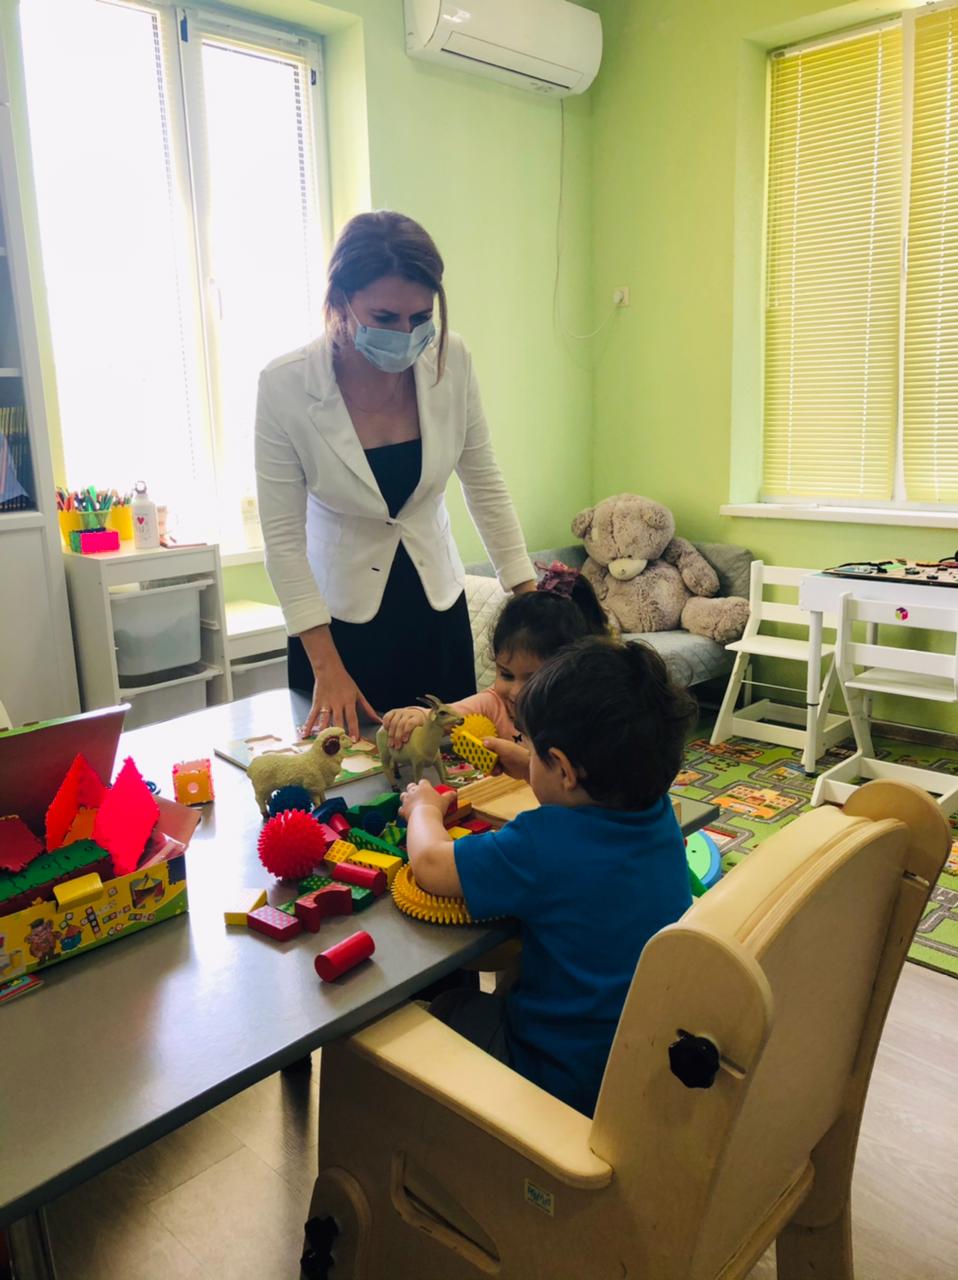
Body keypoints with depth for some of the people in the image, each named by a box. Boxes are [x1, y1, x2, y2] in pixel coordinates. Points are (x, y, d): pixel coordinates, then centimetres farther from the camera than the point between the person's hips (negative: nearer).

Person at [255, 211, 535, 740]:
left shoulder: (451, 359, -13)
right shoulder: (285, 385, -21)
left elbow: (483, 482, -2)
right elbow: (283, 538, -16)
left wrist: (528, 597, -5)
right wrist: (326, 667, -17)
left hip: (437, 606, 3)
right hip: (337, 616, -2)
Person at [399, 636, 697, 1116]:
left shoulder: (545, 845, -32)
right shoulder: (659, 813, -10)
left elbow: (431, 864, -20)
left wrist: (424, 809, 0)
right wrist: (531, 766, 16)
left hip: (571, 1083, -7)